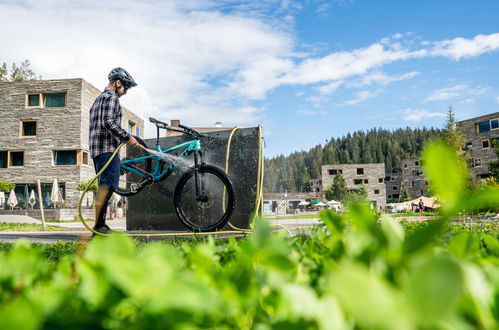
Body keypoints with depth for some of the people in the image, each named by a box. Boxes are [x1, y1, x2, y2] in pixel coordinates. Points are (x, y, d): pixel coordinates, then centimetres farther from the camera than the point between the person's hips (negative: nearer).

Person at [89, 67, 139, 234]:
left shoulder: (99, 98, 28)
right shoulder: (111, 97, -4)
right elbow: (108, 122, -19)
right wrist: (127, 137, -14)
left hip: (96, 148, 11)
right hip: (107, 147, -11)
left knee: (104, 187, 11)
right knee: (107, 186, -14)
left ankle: (100, 225, 13)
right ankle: (99, 226, -16)